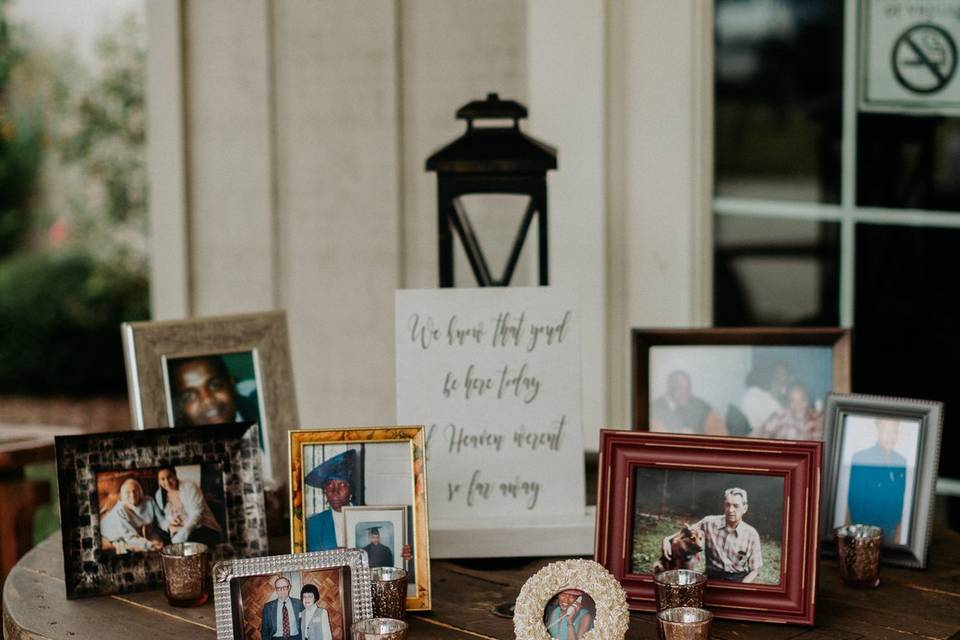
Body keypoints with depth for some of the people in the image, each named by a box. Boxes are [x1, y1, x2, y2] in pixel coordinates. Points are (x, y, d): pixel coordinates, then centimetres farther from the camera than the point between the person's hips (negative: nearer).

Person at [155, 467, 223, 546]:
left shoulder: (189, 487, -11)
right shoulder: (159, 495, 7)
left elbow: (196, 514, -20)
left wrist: (182, 535, -32)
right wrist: (169, 519, -7)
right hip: (179, 530, 6)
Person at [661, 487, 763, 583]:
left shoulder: (751, 534, -4)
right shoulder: (709, 523, -1)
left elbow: (754, 570, 1)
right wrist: (667, 539, -6)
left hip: (738, 579, -1)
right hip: (712, 577, 1)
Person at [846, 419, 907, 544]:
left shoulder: (902, 462, 4)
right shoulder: (860, 458, -11)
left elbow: (901, 501, 11)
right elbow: (853, 499, -10)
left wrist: (898, 533, 12)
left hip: (890, 534, 4)